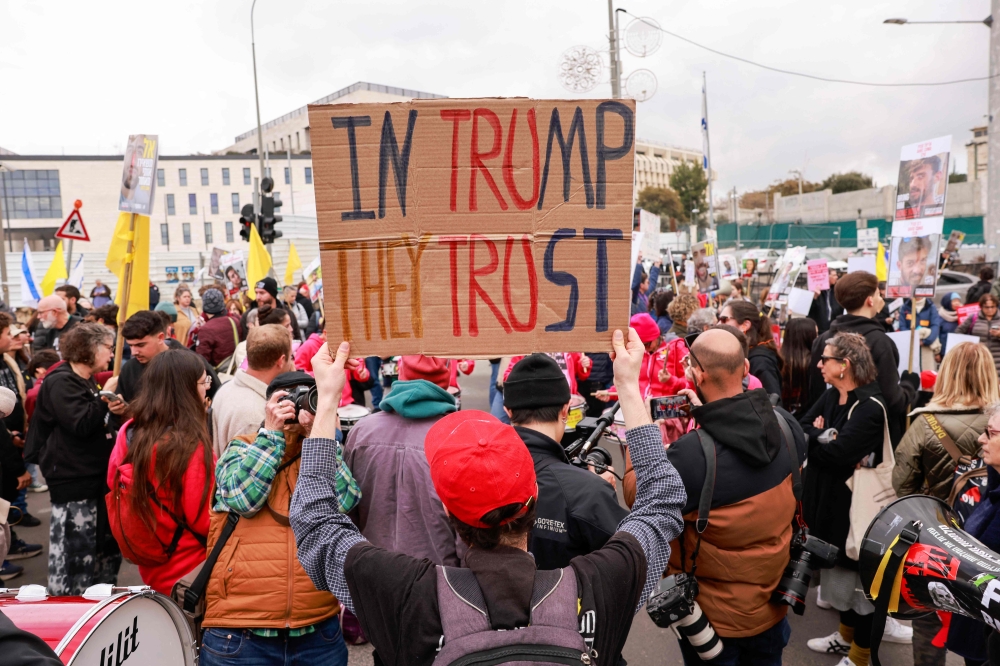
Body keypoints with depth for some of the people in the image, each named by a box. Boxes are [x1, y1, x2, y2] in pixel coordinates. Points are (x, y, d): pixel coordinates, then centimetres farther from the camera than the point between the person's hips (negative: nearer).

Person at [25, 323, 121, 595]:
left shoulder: (86, 381, 15)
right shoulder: (60, 382, -14)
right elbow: (81, 424, -25)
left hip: (94, 476, 10)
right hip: (72, 480, -10)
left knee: (107, 549, 17)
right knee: (74, 553, -4)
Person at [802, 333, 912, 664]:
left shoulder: (869, 406, -22)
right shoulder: (830, 396, 5)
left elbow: (837, 454, -29)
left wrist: (816, 437, -12)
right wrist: (824, 439, -22)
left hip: (855, 502, -8)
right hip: (827, 498, 8)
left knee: (860, 575, 7)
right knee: (840, 568, 21)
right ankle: (847, 635, 39)